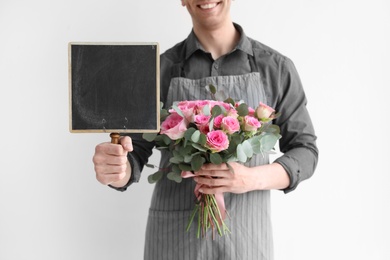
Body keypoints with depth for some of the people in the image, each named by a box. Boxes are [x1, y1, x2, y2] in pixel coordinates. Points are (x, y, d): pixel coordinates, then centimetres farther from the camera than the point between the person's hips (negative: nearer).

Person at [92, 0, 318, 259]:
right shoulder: (160, 70, 1)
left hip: (246, 234, 0)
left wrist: (252, 178, -18)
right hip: (175, 235, 0)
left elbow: (304, 152, 2)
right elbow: (134, 157, -1)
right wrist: (115, 169, -27)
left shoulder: (276, 67, 0)